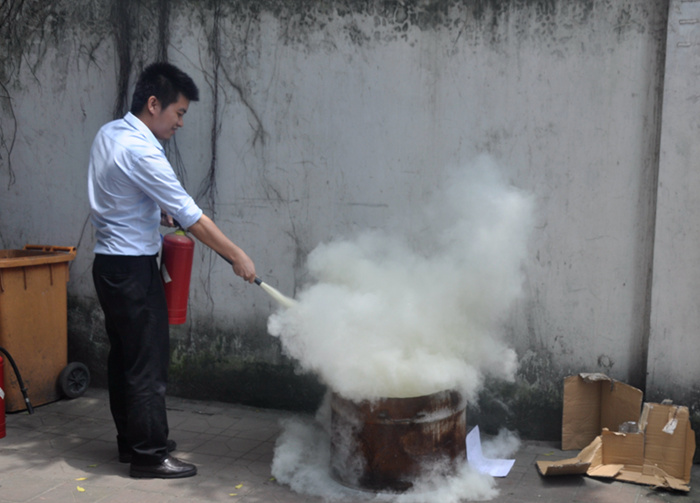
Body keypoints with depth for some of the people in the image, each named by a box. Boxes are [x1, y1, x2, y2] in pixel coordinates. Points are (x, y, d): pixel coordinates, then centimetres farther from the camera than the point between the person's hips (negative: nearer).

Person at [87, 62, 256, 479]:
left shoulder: (109, 133, 8)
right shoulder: (141, 151, -22)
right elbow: (192, 217, -21)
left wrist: (155, 210, 13)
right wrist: (238, 256, -14)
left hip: (109, 263, 10)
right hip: (133, 268, -10)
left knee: (124, 356, 16)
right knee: (149, 361, -3)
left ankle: (131, 440, 27)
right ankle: (149, 455, 5)